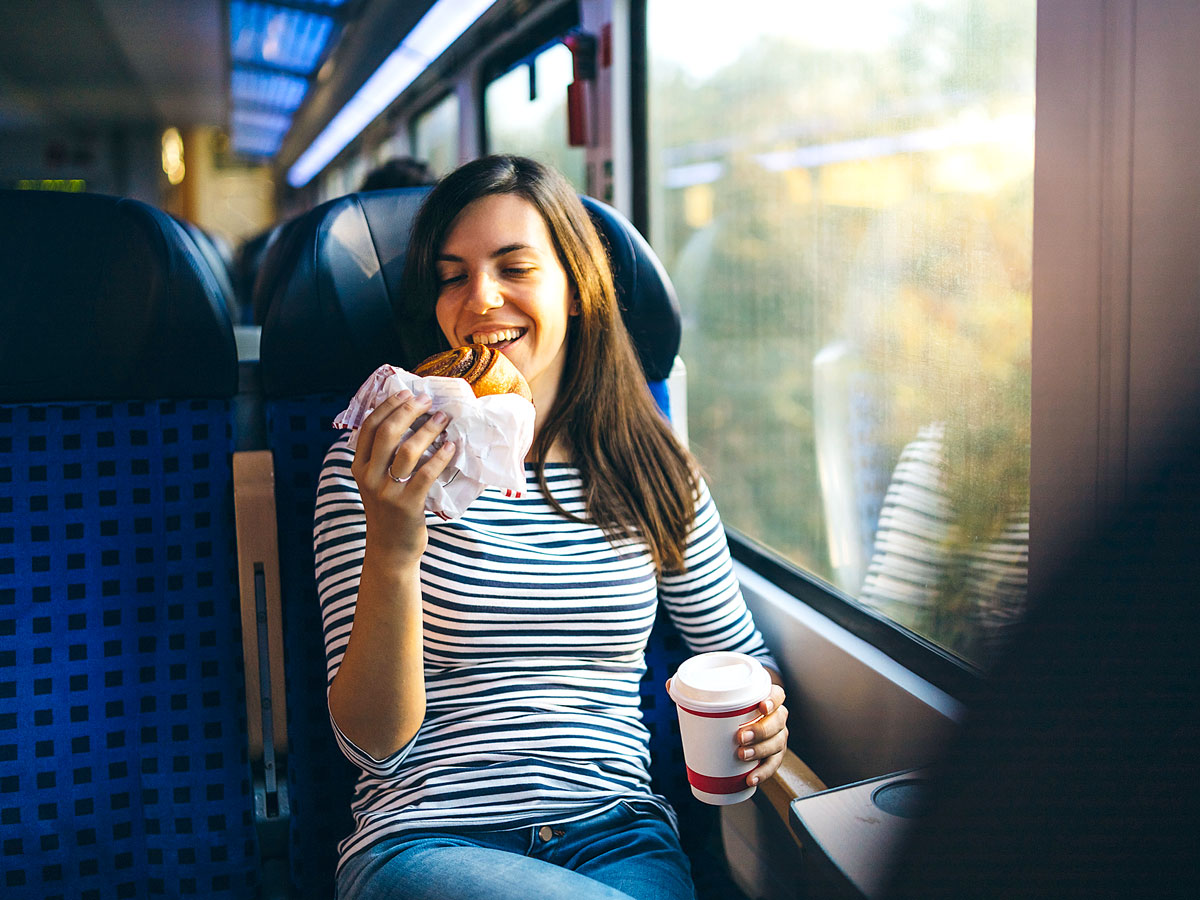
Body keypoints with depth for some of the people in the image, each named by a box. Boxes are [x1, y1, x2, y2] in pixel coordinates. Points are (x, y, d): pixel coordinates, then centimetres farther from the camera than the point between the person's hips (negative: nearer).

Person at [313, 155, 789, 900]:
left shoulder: (654, 475, 6)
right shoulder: (372, 468, -1)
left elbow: (739, 652, 19)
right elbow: (374, 746, -7)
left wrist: (763, 714, -5)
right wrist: (391, 551, -23)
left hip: (620, 836, 4)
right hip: (426, 839, -3)